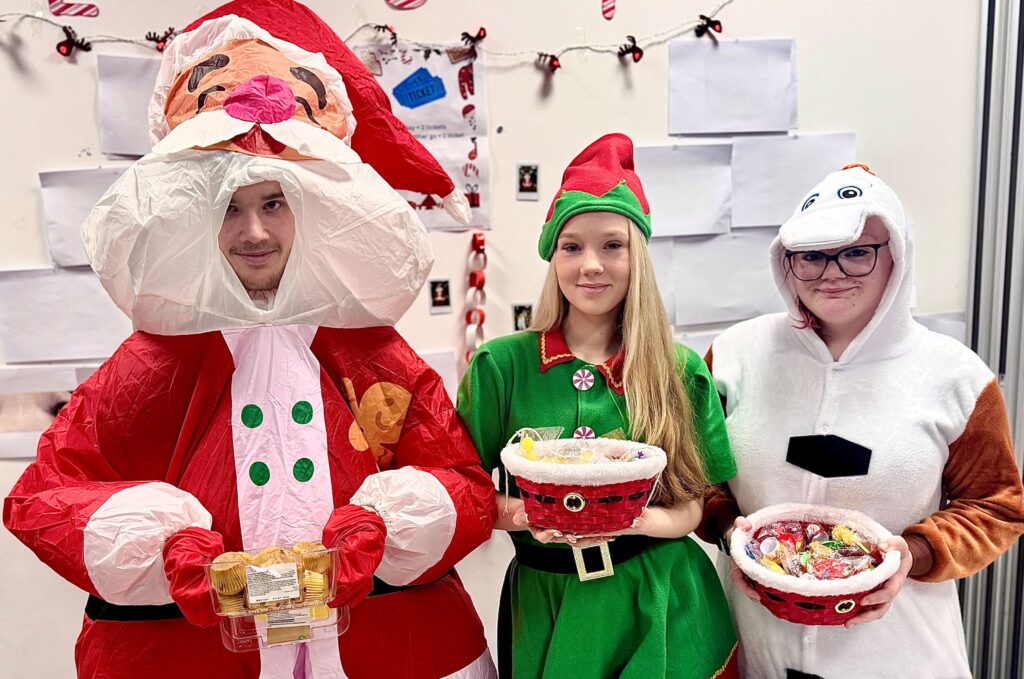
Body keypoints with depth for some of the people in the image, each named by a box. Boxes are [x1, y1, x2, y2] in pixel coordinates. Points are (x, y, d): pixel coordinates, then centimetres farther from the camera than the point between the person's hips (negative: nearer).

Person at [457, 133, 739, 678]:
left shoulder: (681, 372, -4)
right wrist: (518, 514, -21)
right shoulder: (502, 365, -8)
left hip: (660, 607, 1)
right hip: (546, 605, 0)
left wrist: (640, 520, -20)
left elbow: (693, 505, 0)